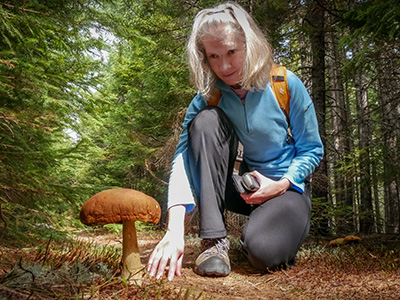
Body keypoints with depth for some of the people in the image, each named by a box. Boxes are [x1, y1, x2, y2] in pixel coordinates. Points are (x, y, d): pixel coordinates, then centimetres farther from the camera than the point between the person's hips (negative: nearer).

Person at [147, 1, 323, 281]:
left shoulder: (287, 84, -14)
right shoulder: (209, 97, -10)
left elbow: (312, 150, -3)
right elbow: (183, 157, -23)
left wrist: (282, 185, -19)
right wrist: (175, 231, -36)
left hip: (288, 186, -2)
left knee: (263, 249, -36)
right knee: (206, 119, -24)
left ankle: (294, 221, 6)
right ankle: (215, 239, -23)